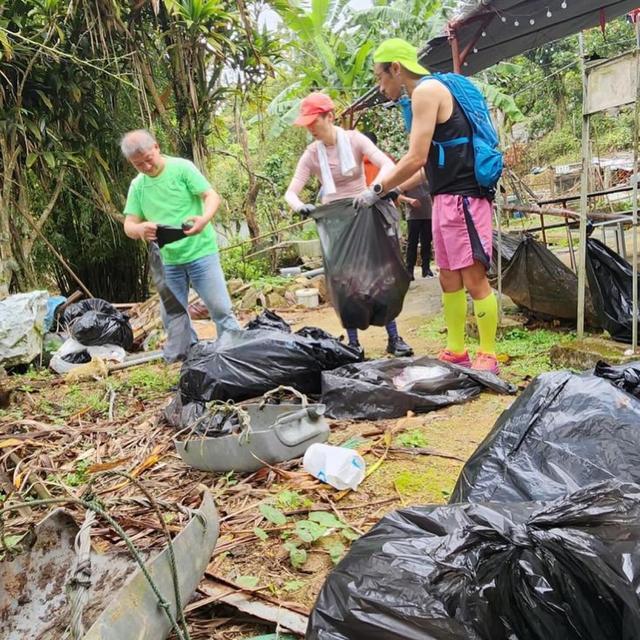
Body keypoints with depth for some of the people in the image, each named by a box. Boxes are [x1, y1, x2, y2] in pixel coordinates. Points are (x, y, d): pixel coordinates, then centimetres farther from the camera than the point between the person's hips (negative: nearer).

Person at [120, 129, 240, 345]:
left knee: (220, 309, -4)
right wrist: (140, 229, -22)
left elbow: (212, 196, -11)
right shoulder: (137, 186, 6)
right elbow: (129, 226, 4)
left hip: (200, 252, -5)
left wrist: (204, 219, -34)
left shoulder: (182, 168, -6)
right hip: (167, 260, 5)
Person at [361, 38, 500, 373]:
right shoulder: (421, 97, 20)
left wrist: (378, 189, -6)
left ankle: (487, 356, 1)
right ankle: (456, 352, 20)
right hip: (445, 198, 10)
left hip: (463, 197, -10)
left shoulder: (426, 90, -9)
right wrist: (393, 191, 18)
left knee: (473, 278, -7)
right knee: (449, 279, 11)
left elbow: (416, 158, -16)